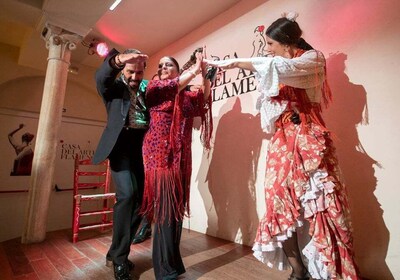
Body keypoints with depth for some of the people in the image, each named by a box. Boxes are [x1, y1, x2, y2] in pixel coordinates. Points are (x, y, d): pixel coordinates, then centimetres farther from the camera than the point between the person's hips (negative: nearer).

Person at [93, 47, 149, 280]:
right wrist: (118, 59, -34)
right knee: (127, 194, -20)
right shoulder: (114, 86, 7)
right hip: (121, 147, -3)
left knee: (141, 199, 2)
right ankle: (119, 257, 1)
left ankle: (117, 253, 22)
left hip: (143, 148, 4)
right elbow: (101, 75, -14)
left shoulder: (149, 88, 17)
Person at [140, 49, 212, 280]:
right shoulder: (154, 87, 7)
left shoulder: (187, 95, 17)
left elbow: (204, 100, 2)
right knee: (165, 206, -8)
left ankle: (171, 259, 24)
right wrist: (195, 69, -10)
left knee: (177, 206, 7)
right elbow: (172, 86, -12)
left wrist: (205, 74, -7)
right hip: (160, 153, -4)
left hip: (181, 156, 5)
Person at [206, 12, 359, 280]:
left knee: (318, 203, -6)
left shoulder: (313, 58, 1)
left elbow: (280, 67, -19)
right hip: (282, 142, 6)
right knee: (281, 203, -1)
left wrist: (235, 62, -15)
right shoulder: (280, 71, 19)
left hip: (308, 140, -5)